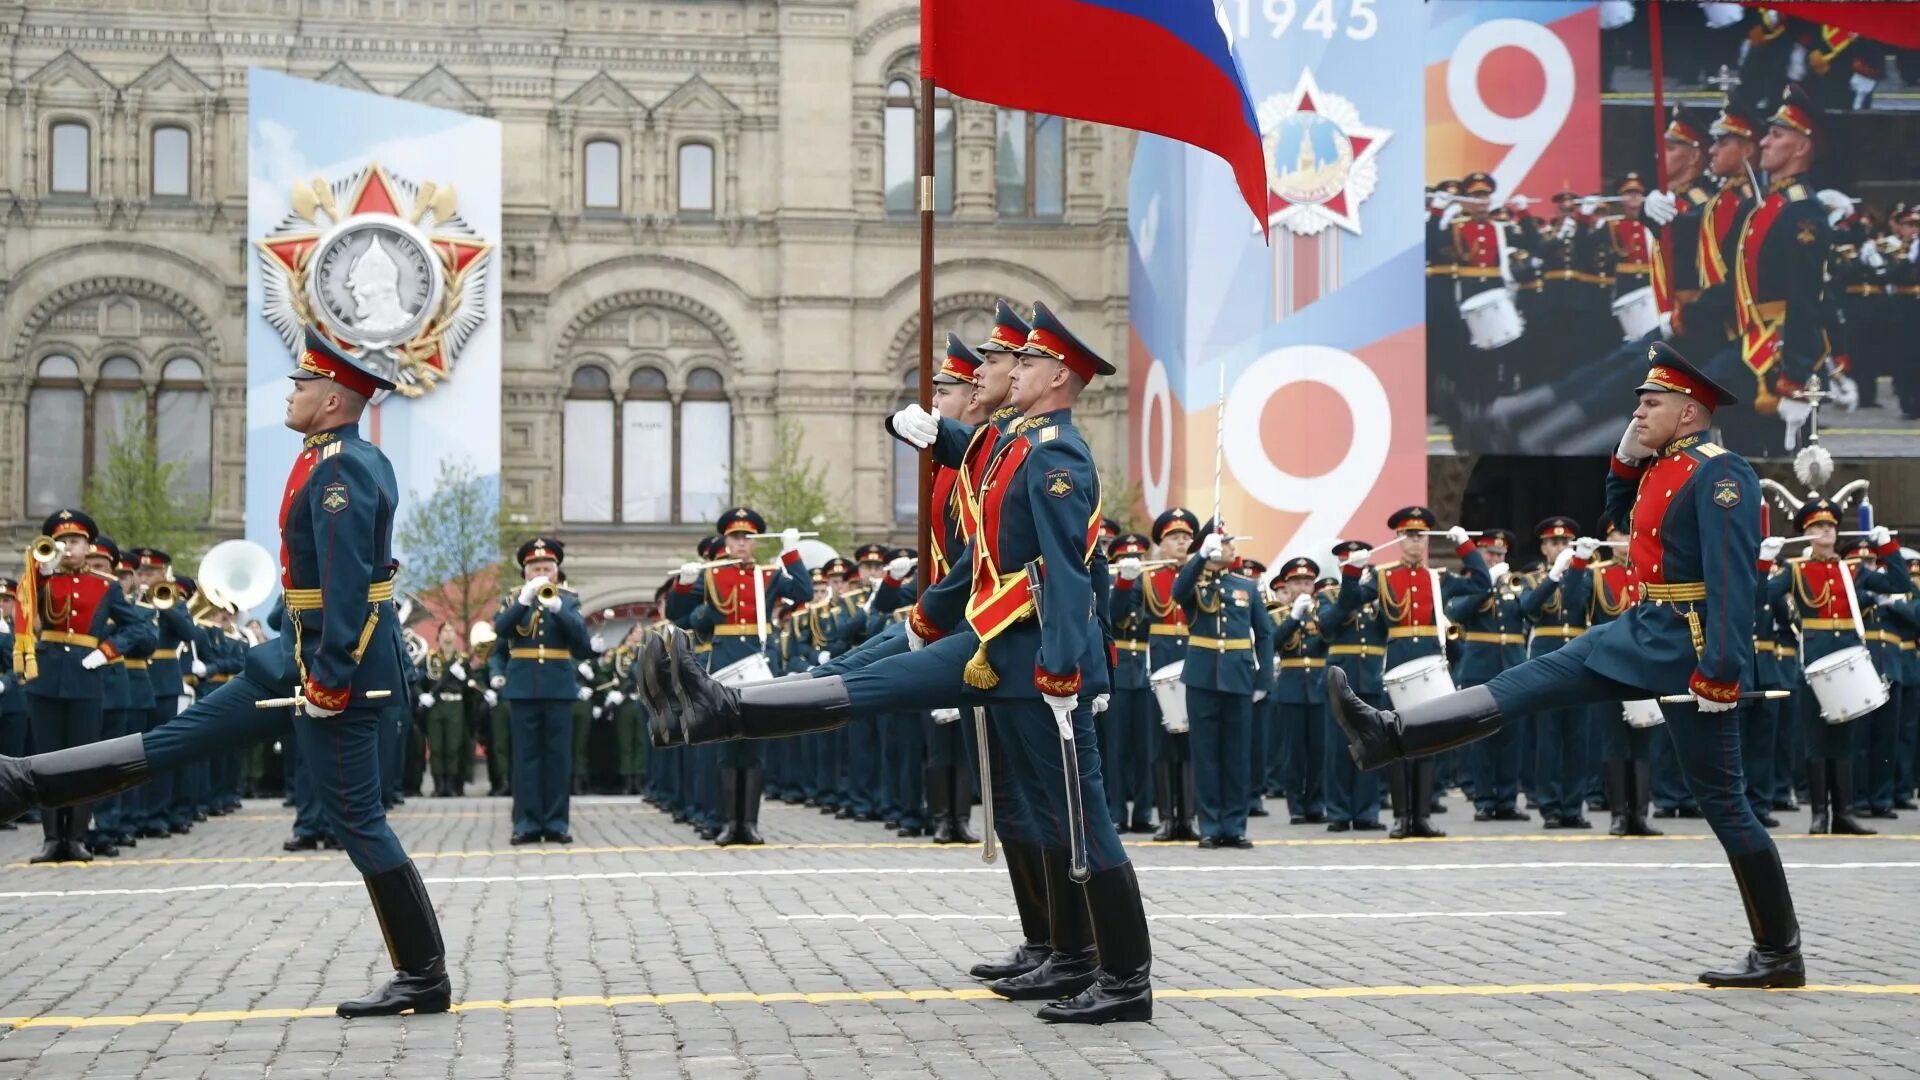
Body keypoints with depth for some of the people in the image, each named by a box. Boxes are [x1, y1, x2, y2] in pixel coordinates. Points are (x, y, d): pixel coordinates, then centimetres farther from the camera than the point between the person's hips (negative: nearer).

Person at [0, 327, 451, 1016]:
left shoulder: (339, 471, -18)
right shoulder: (358, 460, 13)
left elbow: (348, 584, -25)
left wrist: (327, 680, -24)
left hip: (335, 665, -10)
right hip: (301, 652, 10)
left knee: (356, 820, -3)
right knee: (180, 737, 12)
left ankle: (424, 979, 5)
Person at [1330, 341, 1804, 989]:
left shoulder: (1719, 474, -16)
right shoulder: (1662, 467, 12)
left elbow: (1733, 577, -24)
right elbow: (1623, 515, 31)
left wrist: (1721, 670, -29)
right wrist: (1627, 456, 13)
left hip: (1689, 652, -9)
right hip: (1644, 634, 9)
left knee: (1721, 799, -3)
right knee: (1534, 680, 5)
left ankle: (1780, 955, 6)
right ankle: (1389, 735, 4)